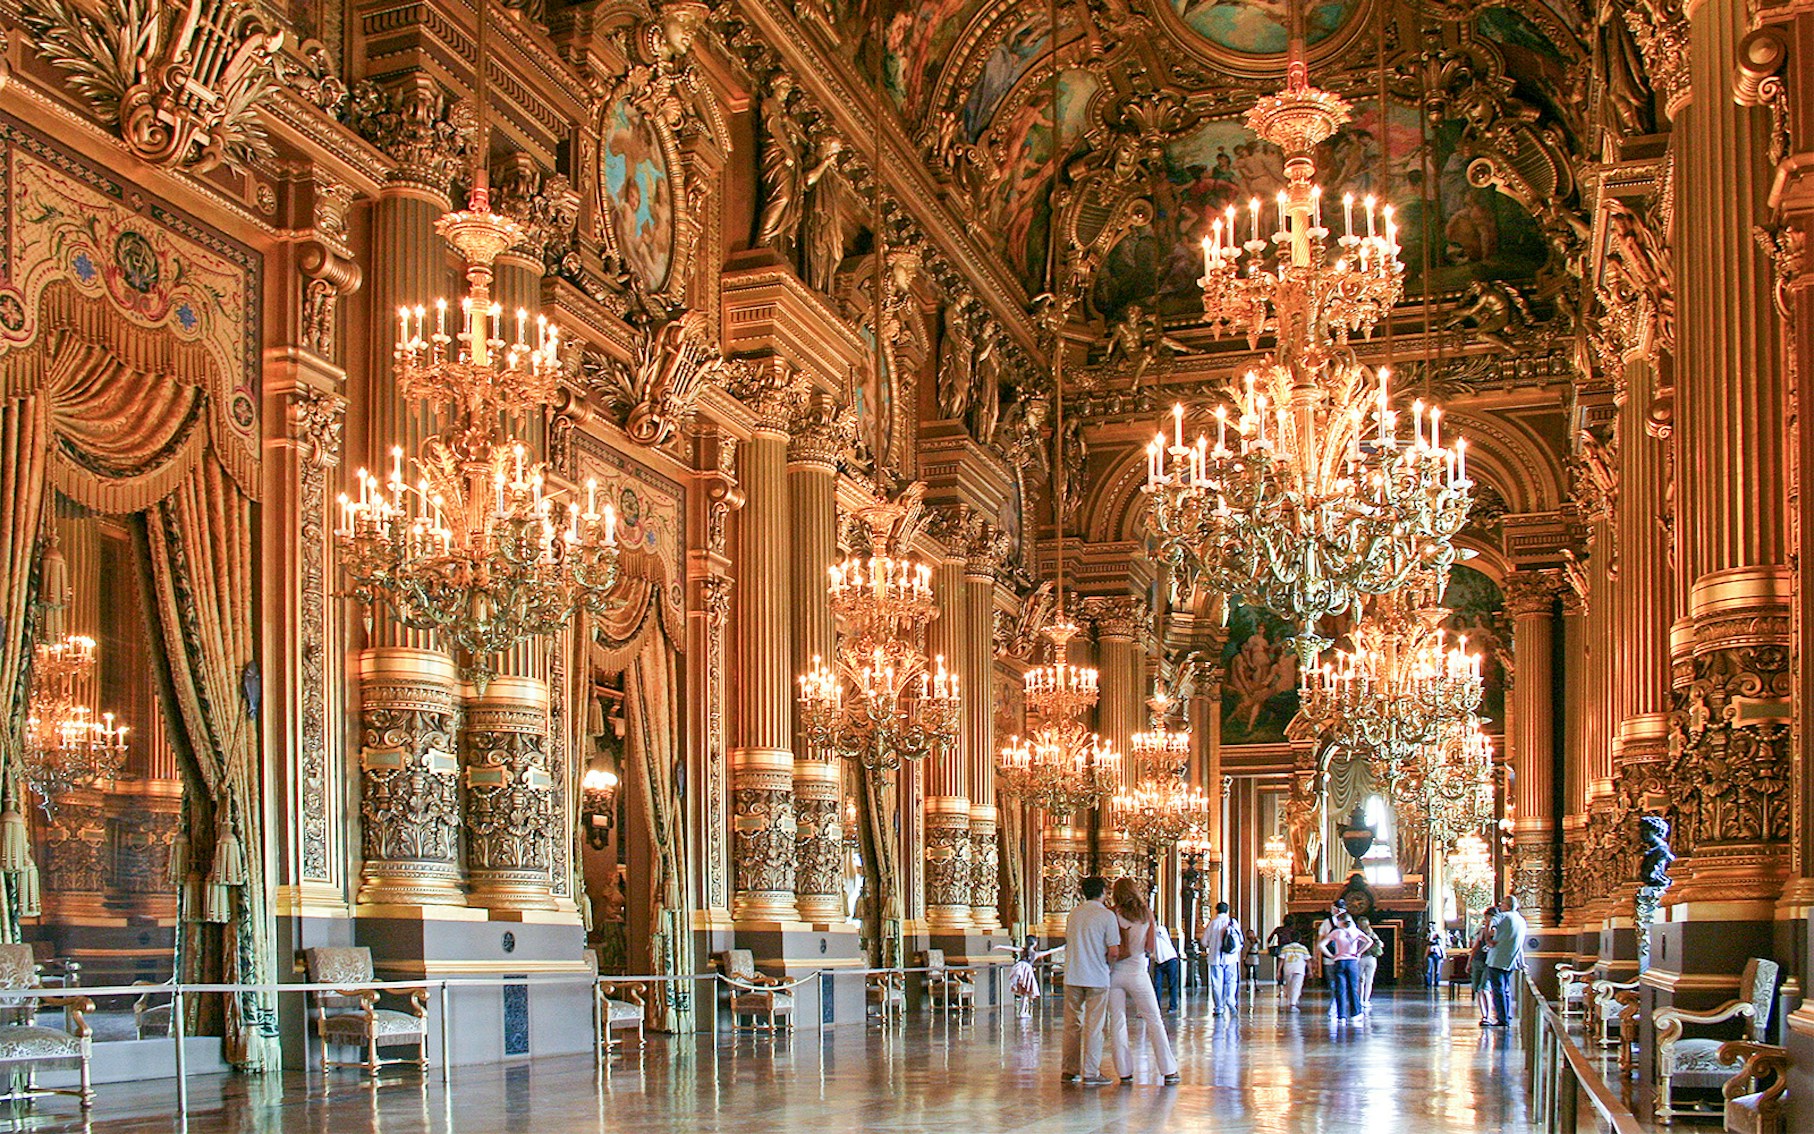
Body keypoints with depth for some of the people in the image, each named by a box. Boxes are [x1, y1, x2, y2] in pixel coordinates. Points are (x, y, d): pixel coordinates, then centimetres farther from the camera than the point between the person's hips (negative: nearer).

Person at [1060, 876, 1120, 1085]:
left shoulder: (1073, 914, 8)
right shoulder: (1107, 916, -9)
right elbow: (1114, 951, -12)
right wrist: (1105, 961, 7)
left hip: (1072, 976, 5)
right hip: (1097, 977, -5)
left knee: (1072, 1024, 11)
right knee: (1093, 1026, 0)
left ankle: (1069, 1070, 15)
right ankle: (1090, 1073, 1)